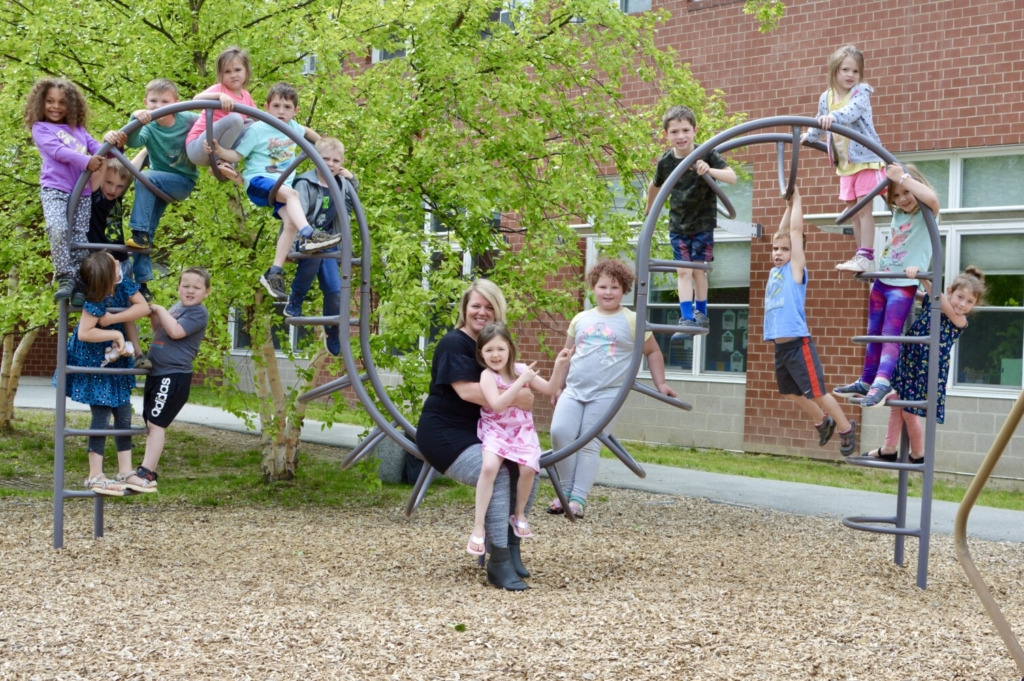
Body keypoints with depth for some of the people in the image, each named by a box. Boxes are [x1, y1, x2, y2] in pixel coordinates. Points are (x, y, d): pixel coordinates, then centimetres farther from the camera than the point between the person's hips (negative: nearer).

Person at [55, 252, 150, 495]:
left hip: (116, 359, 7)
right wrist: (115, 334, -25)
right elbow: (83, 333, -30)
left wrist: (112, 319, -20)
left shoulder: (123, 285, -12)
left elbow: (144, 308, -14)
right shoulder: (96, 302, -29)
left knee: (124, 415, 6)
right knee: (102, 414, -8)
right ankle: (95, 476, -2)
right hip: (94, 362, -7)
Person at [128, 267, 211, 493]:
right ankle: (149, 472, 19)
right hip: (157, 373, 9)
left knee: (156, 423, -13)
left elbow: (175, 331, -24)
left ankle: (146, 474, -14)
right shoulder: (176, 308, 17)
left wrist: (160, 310, -12)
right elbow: (160, 333, 24)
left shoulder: (198, 313, -11)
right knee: (151, 423, 12)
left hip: (174, 376, -9)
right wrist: (153, 315, 7)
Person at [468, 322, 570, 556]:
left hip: (522, 430, 4)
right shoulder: (488, 375, -11)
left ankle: (519, 514, 4)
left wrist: (559, 366, -4)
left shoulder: (520, 370, 4)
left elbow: (550, 389, 10)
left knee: (528, 468, -24)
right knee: (489, 466, -31)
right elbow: (497, 405, -27)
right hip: (495, 430, -4)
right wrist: (521, 381, -27)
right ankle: (478, 527, -24)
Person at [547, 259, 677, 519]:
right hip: (574, 390, 3)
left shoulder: (632, 321, 3)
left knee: (589, 445, -6)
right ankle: (566, 490, 0)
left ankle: (578, 498, -1)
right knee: (560, 432, -14)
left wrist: (660, 383, 5)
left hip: (607, 395, -3)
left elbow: (653, 352, 11)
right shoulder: (580, 319, 12)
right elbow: (567, 355, 20)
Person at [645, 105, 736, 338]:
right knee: (683, 271, -3)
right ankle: (686, 319, -4)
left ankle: (701, 313, 20)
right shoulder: (665, 162, -9)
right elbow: (655, 186, 11)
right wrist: (648, 210, 25)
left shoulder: (706, 155, -17)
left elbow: (732, 177, -26)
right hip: (678, 224, 2)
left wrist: (709, 170, -44)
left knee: (698, 269, 2)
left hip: (703, 223, -2)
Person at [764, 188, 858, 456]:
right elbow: (782, 232, 13)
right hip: (780, 345, 7)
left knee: (817, 392, 0)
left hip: (798, 344, -7)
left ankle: (846, 428, 18)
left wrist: (797, 198, 0)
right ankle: (822, 422, 38)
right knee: (790, 393, 18)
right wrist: (788, 204, 21)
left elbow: (796, 230, -6)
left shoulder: (795, 269, -5)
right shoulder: (775, 270, 10)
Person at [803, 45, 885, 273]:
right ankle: (861, 257, 15)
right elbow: (820, 124, 26)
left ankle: (866, 257, -10)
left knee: (863, 208, -10)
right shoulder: (826, 98, 5)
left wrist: (833, 116, -52)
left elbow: (852, 112, -34)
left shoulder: (861, 92, -12)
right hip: (845, 163, 6)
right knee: (853, 211, 9)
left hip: (865, 158, -6)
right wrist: (809, 137, 42)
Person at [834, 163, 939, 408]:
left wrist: (902, 177, -30)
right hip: (881, 281, 7)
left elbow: (932, 198, -34)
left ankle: (882, 383, -28)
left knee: (890, 334, -17)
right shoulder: (898, 213, 10)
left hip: (904, 284, -7)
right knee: (874, 334, 12)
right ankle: (866, 382, 21)